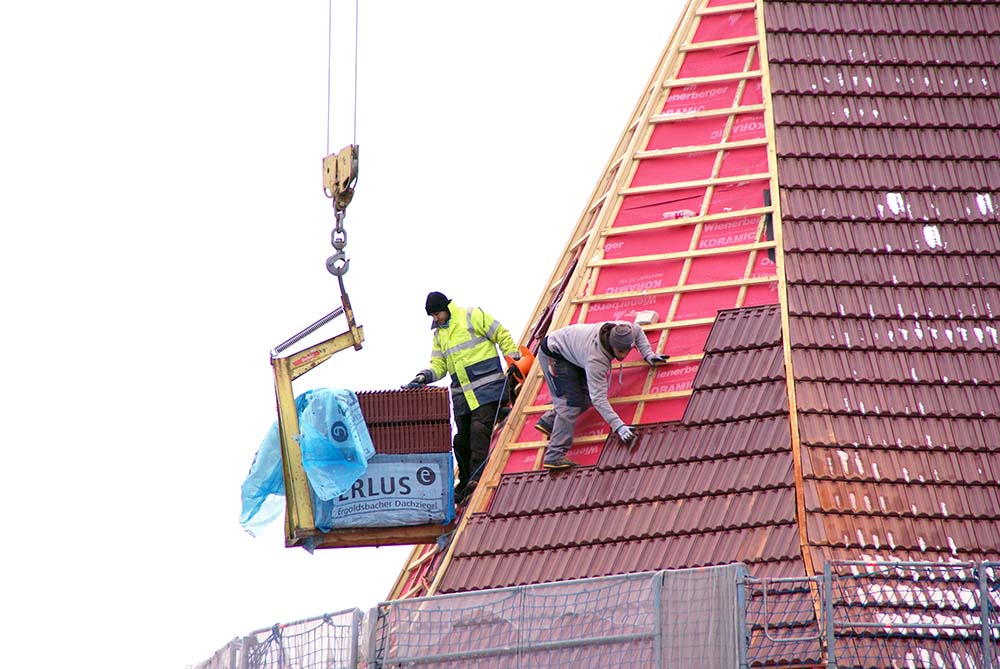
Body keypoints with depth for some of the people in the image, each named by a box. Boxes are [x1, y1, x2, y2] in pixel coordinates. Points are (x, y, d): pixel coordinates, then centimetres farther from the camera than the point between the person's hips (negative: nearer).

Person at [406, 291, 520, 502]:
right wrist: (423, 377, -4)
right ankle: (466, 483, 14)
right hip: (462, 395, 7)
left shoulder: (472, 316, -1)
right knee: (461, 440, 4)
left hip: (487, 388, -7)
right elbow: (438, 365, 15)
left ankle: (477, 477, -26)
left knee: (480, 429, -20)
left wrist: (515, 360, -6)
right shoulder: (439, 334, 18)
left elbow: (502, 336, 1)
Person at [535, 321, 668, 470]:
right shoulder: (595, 359, -41)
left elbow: (638, 331, 6)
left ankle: (548, 422, 18)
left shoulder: (623, 329, -22)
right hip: (553, 355, -9)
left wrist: (647, 355, -1)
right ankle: (554, 456, -21)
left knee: (587, 397, 3)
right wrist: (618, 426, -47)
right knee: (571, 402, -17)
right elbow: (599, 398, -42)